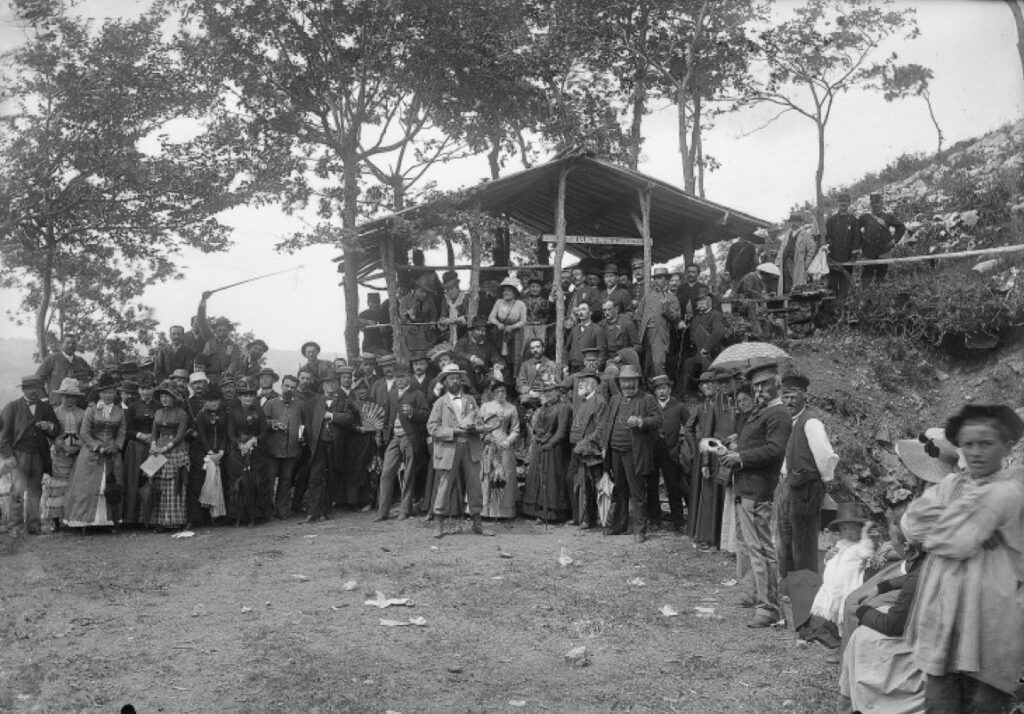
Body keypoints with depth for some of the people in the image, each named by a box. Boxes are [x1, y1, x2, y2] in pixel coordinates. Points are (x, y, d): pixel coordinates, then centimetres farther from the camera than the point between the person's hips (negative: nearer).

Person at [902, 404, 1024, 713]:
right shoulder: (952, 483, 10)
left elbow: (959, 542, -16)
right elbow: (911, 521, 0)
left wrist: (931, 531, 1)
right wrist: (948, 527, -12)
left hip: (985, 614, -5)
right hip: (943, 609, 6)